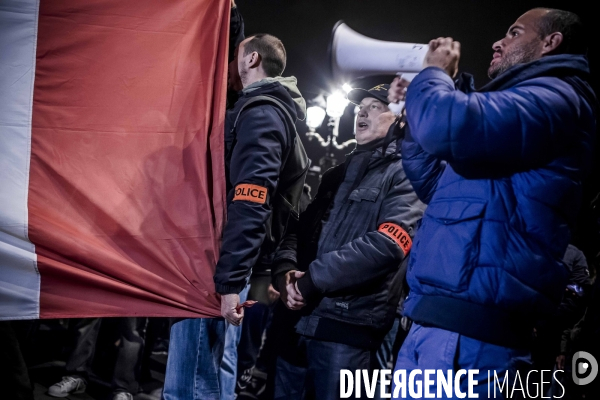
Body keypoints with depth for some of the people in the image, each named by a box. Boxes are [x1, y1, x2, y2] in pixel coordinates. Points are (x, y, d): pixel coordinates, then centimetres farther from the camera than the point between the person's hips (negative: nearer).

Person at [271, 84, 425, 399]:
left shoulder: (405, 173, -2)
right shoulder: (339, 173, 21)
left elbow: (386, 244, -17)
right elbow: (301, 227, 16)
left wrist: (312, 279, -15)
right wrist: (286, 272, -5)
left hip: (348, 323, -7)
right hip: (296, 314, 7)